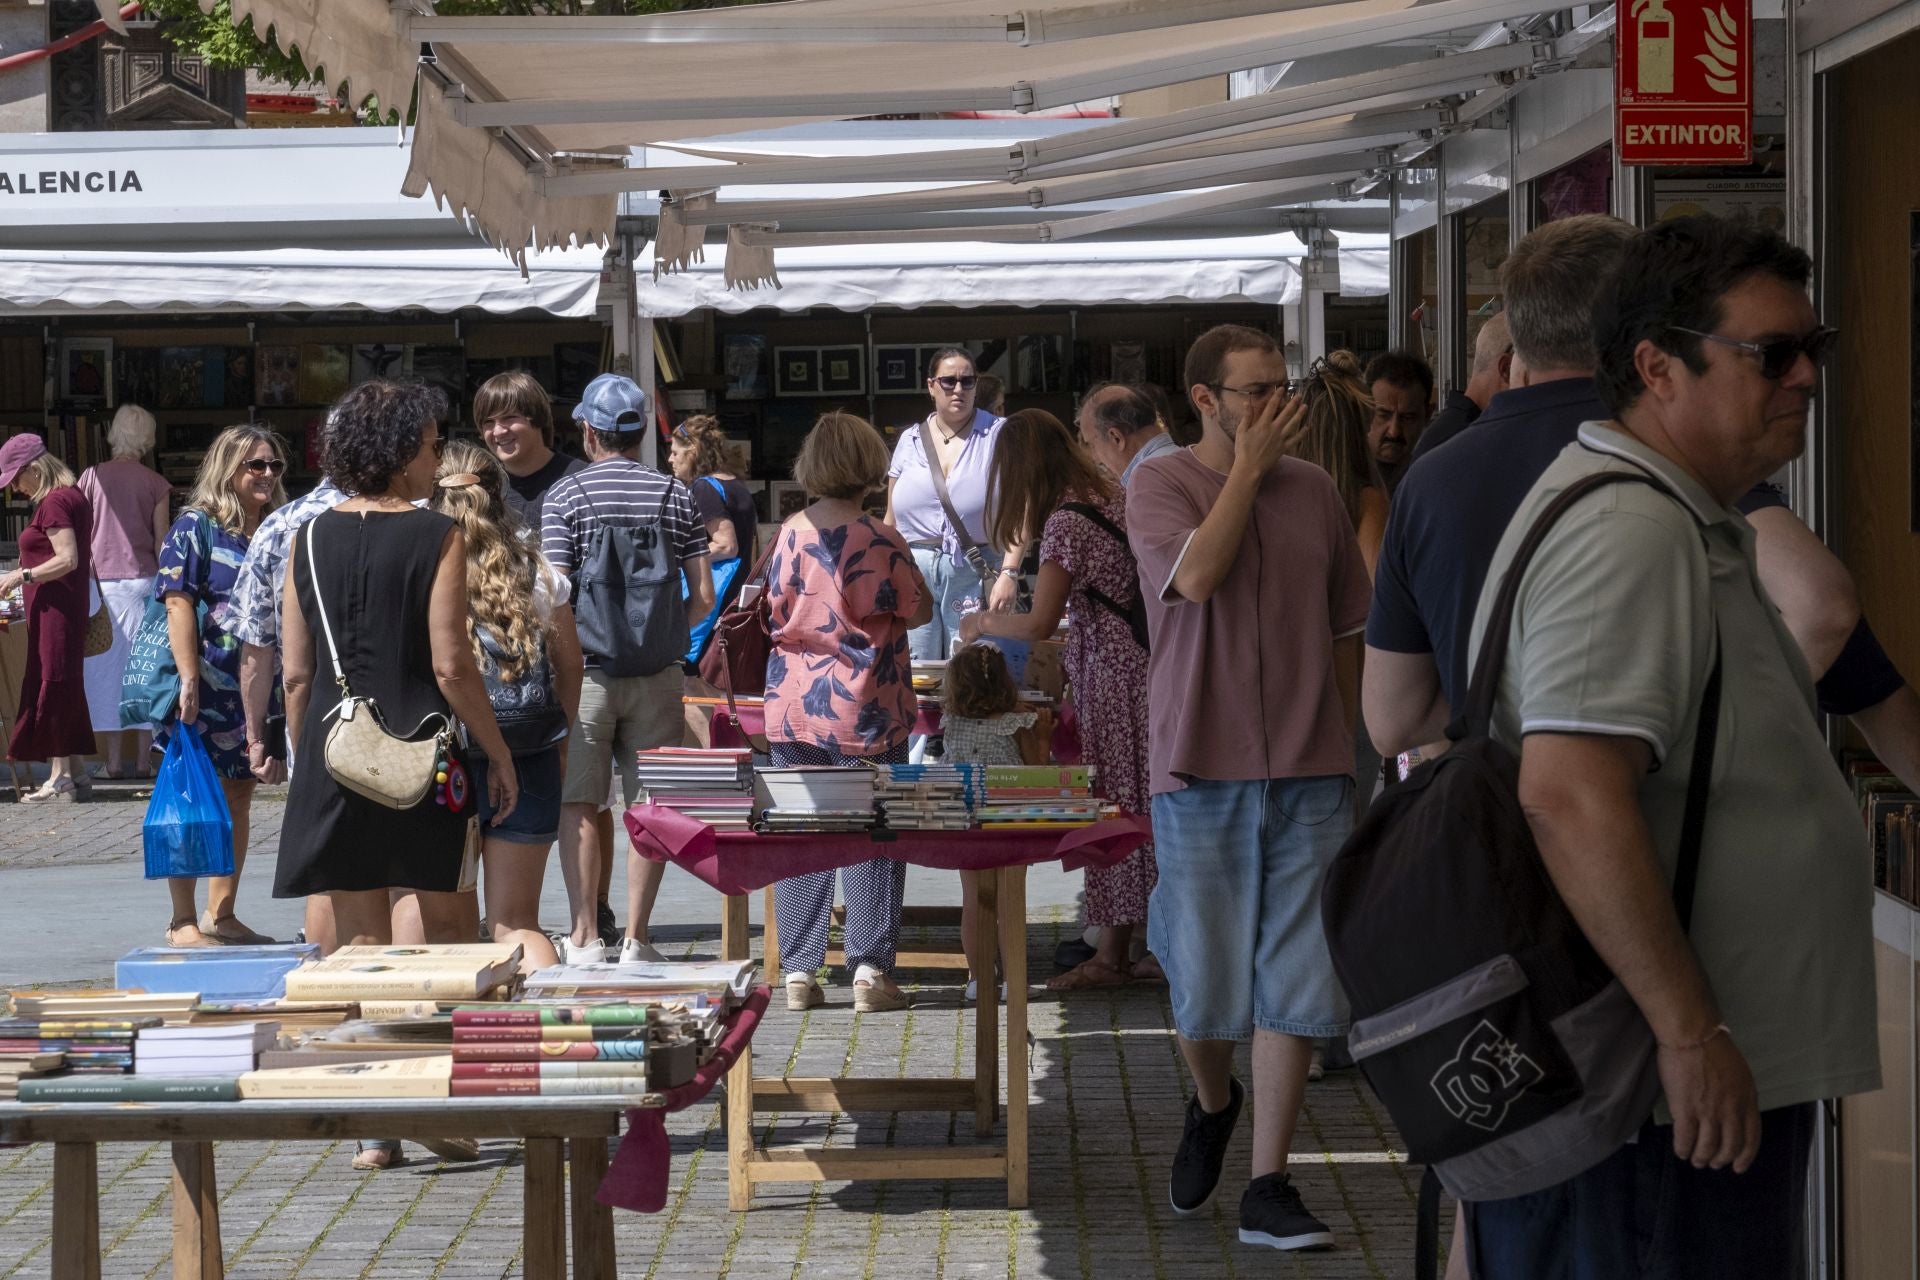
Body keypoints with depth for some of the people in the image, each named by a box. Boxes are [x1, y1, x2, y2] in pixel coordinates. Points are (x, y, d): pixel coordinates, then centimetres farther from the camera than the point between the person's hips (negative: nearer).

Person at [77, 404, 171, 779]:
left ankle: (114, 758, 3)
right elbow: (162, 541, -1)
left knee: (107, 667, 5)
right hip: (141, 579, 0)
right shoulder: (155, 484, -1)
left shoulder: (92, 477, 0)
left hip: (101, 581, 0)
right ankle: (142, 756, 5)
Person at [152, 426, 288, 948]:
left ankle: (222, 914, 21)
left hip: (255, 687, 6)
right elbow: (178, 603, -13)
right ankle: (183, 922, 3)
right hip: (205, 688, -6)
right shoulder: (195, 527, -6)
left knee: (238, 801, 11)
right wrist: (189, 679, -21)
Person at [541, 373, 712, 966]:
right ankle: (635, 937, 5)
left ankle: (584, 935, 4)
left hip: (586, 668, -2)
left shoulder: (566, 495, -3)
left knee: (578, 804, 5)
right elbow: (703, 596, 2)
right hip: (658, 672, 2)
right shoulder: (676, 496, 5)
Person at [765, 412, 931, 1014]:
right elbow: (919, 611, 0)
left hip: (792, 707, 4)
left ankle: (799, 972, 8)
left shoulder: (789, 534, 1)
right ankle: (870, 967, 1)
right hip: (864, 710, -4)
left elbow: (777, 613, 11)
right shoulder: (880, 540, -11)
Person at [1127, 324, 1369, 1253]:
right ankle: (1212, 1106, 37)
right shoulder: (1160, 485, -2)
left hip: (1310, 776, 3)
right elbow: (1197, 576, -22)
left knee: (1294, 985, 0)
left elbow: (1346, 629, 15)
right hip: (1202, 772, -3)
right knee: (1205, 982, 5)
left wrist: (1344, 752, 13)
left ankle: (1267, 1190, 7)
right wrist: (1249, 467, -13)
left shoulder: (1314, 489, 8)